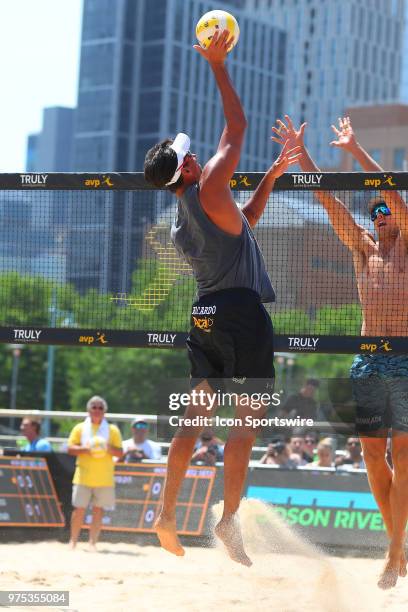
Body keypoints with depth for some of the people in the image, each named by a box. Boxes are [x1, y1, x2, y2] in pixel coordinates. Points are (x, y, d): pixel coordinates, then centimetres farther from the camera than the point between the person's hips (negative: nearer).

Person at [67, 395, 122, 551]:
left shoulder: (113, 430, 7)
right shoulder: (80, 428, 7)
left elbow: (120, 453, 5)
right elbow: (70, 448, 1)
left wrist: (109, 448, -15)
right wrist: (85, 449, -16)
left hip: (104, 478, 1)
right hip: (83, 477, 0)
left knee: (98, 509, 0)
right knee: (79, 509, -2)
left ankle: (92, 542, 5)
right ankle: (73, 541, 7)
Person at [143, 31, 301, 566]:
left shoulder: (180, 226, 16)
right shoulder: (207, 189, -6)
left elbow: (242, 224, 31)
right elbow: (237, 126, 1)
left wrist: (270, 179, 29)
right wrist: (219, 66, 7)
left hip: (205, 316, 8)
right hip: (241, 310, -8)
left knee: (197, 418, 8)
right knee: (245, 419, -6)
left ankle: (167, 513, 4)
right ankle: (230, 518, -13)